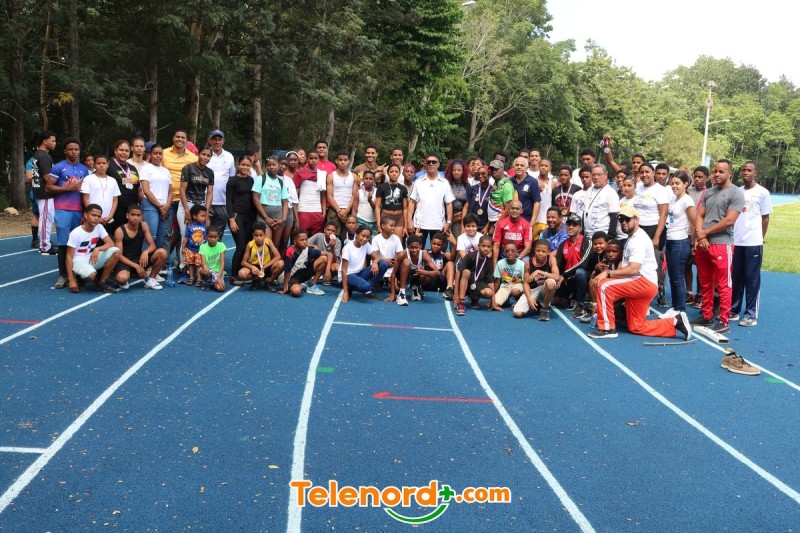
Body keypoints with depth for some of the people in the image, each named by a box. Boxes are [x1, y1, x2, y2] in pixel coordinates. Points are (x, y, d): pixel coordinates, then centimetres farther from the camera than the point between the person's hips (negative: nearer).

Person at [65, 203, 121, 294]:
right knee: (91, 274, -38)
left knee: (116, 252, -19)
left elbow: (111, 243, -10)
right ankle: (79, 279, 2)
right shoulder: (75, 233, -17)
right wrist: (71, 280, -20)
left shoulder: (99, 227, -3)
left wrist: (97, 249, -31)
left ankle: (101, 282, -6)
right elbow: (69, 257, -15)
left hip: (92, 258, 6)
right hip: (78, 260, -6)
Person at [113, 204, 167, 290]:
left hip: (139, 258, 5)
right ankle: (124, 281, 3)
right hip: (124, 261, -5)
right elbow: (119, 255, -15)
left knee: (162, 253, -19)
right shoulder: (120, 231, -15)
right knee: (122, 278, -39)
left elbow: (152, 245, -3)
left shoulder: (143, 225, -3)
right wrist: (136, 266, -25)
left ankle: (149, 279, 1)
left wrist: (145, 252, -27)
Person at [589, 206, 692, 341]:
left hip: (645, 282, -10)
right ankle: (675, 322, 17)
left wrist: (608, 273, -21)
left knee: (604, 286, -22)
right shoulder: (631, 238, 20)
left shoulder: (639, 239, -14)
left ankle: (607, 328, -17)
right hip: (638, 285, 10)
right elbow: (625, 265, 19)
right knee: (636, 326, 10)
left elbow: (633, 270, -24)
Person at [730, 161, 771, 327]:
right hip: (735, 242, 4)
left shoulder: (762, 193, -1)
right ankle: (733, 310, 18)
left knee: (752, 279, 1)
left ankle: (751, 314, 5)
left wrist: (761, 239, 0)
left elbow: (765, 218, 2)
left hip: (753, 243, -4)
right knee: (735, 278, 9)